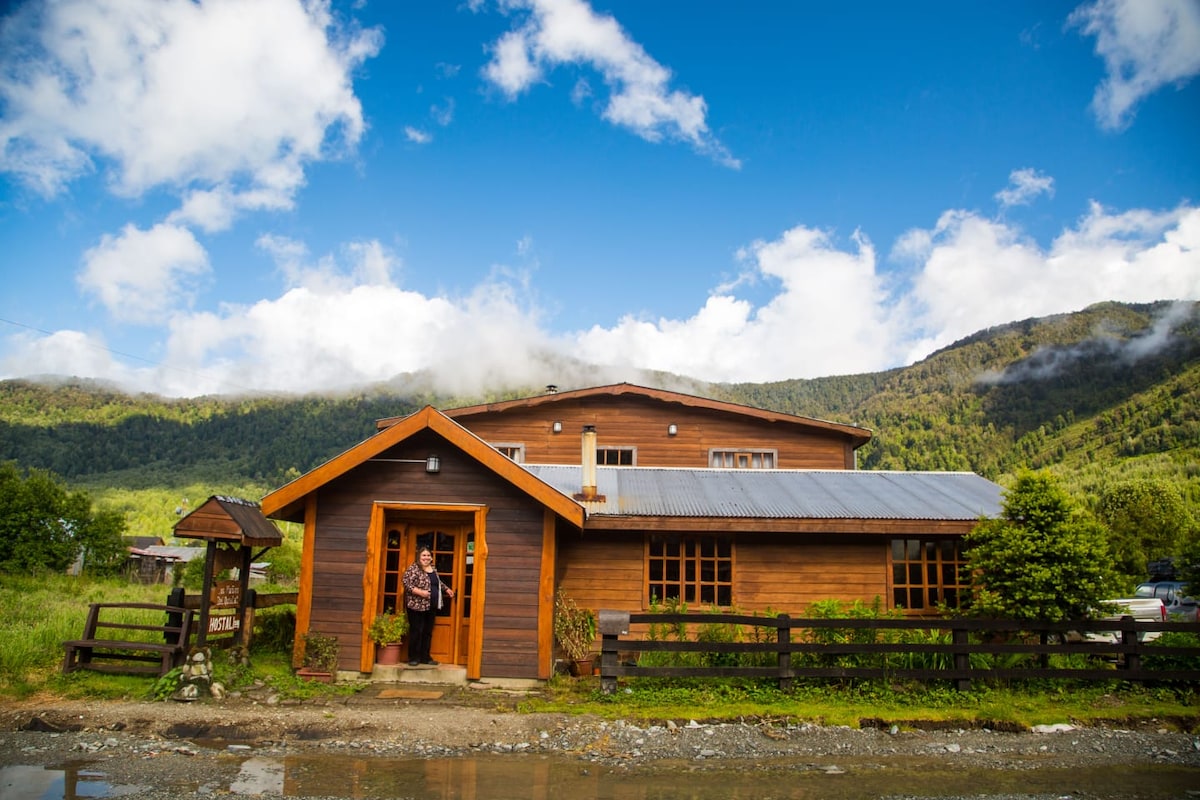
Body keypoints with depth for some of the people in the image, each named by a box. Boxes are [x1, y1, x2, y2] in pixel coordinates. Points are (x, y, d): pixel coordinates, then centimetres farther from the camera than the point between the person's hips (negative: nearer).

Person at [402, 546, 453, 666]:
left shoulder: (433, 568, 14)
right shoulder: (414, 568, -9)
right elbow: (406, 583, -17)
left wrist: (446, 589, 17)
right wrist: (420, 592, -24)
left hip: (431, 607, 7)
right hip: (417, 606, -7)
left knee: (428, 632, 11)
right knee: (416, 632, -2)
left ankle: (425, 657, 18)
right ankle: (413, 658, 7)